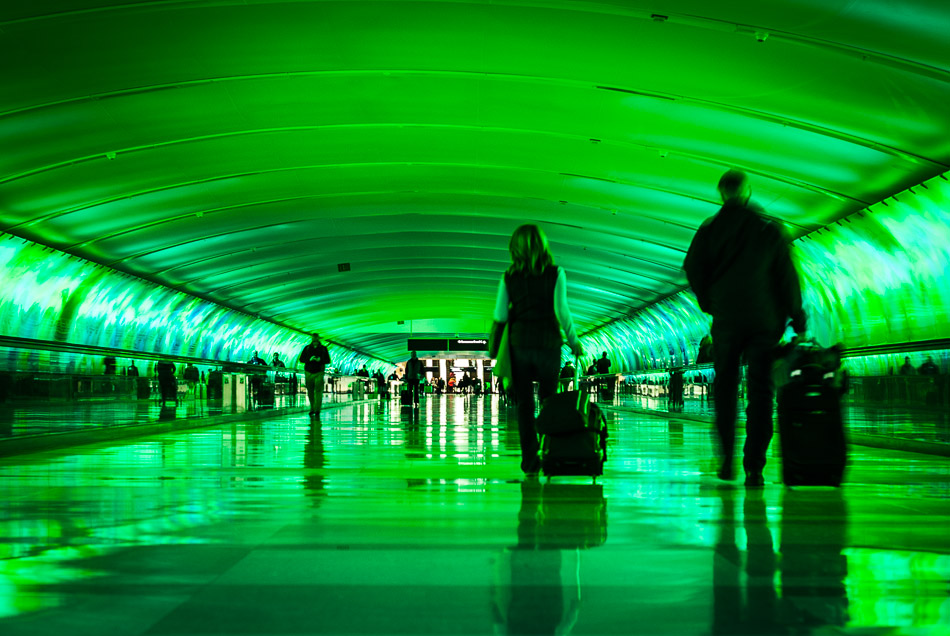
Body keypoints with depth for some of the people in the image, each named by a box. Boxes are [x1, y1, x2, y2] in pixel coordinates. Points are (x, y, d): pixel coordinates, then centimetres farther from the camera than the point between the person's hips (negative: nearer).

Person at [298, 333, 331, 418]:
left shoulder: (323, 348, 5)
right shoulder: (307, 348, 8)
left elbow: (328, 360, 4)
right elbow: (301, 359, 5)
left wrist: (320, 360, -15)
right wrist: (309, 359, -14)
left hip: (319, 373, -2)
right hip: (308, 373, 2)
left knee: (318, 391, -11)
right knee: (310, 392, 5)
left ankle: (317, 410, -13)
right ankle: (312, 409, 16)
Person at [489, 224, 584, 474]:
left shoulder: (509, 277, 2)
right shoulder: (555, 274, -3)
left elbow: (500, 316, 2)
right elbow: (562, 311, -6)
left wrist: (493, 350, 11)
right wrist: (574, 342, 4)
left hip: (519, 343, 1)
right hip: (547, 342, -1)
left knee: (524, 402, 5)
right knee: (549, 400, 11)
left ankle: (530, 460, 4)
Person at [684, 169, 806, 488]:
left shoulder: (710, 229, 2)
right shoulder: (770, 229, 1)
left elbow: (693, 267, -4)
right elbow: (787, 276, 0)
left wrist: (708, 303, 9)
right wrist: (797, 318, 7)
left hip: (726, 320, 1)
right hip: (765, 320, -1)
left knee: (725, 388, 14)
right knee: (760, 392, 0)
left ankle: (727, 460, 11)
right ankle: (754, 467, -6)